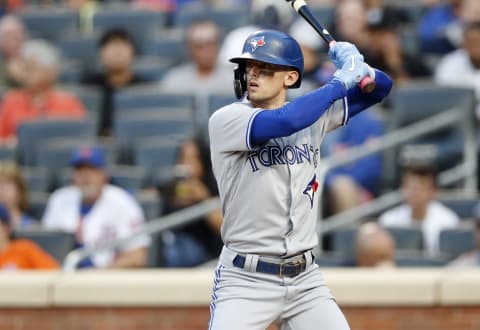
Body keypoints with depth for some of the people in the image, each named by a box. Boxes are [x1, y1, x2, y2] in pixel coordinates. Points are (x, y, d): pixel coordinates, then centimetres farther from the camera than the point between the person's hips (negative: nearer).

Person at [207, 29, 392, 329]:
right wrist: (339, 82, -14)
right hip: (246, 281, -5)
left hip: (306, 281, 5)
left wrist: (358, 70, -11)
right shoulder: (226, 120, -10)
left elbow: (380, 87, 13)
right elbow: (284, 121, -27)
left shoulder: (313, 114, 7)